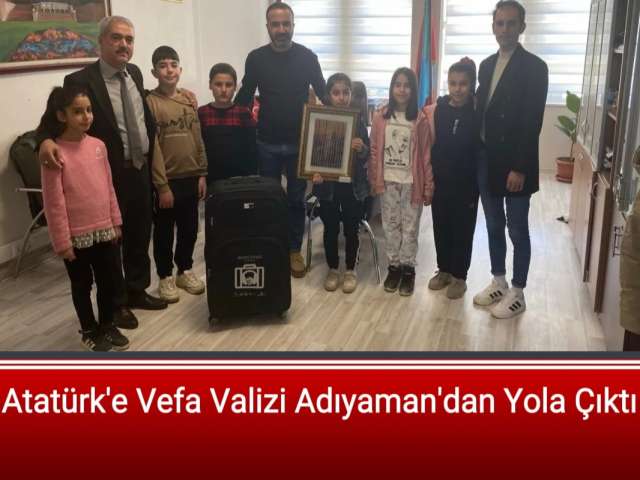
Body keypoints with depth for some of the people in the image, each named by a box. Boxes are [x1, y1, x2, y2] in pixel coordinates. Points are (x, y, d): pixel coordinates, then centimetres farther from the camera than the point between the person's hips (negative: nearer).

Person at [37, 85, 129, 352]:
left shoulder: (98, 146, 2)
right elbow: (54, 203, -14)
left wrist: (115, 222, 11)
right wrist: (62, 241, -13)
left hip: (104, 230, 5)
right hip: (76, 236, -5)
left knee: (108, 281, 16)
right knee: (82, 285, 13)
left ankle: (108, 325, 35)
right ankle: (90, 331, 31)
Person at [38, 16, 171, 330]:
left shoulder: (134, 73, 7)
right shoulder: (80, 81, -14)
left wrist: (150, 157, 16)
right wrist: (47, 140, -39)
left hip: (141, 170, 7)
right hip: (109, 175, -6)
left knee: (140, 236, 18)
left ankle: (137, 292, 36)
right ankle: (116, 303, 23)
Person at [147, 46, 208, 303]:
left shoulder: (189, 99, 7)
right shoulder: (150, 102, -10)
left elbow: (198, 139, 10)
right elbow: (152, 147, -13)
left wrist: (202, 173, 5)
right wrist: (162, 185, -15)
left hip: (190, 178, 5)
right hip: (166, 180, -5)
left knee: (189, 229, 14)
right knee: (164, 231, 8)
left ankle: (185, 270, 31)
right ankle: (165, 277, 22)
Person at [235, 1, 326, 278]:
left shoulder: (307, 57, -3)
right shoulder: (256, 58, -1)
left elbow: (323, 94, 4)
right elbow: (244, 97, 8)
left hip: (299, 142, 0)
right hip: (267, 144, 1)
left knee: (296, 199, 9)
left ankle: (294, 251, 22)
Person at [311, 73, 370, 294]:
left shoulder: (358, 121, -2)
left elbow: (366, 157, 1)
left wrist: (361, 149, -21)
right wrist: (314, 172, -18)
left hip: (352, 185, 0)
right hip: (328, 184, 0)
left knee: (351, 229, 9)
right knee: (331, 229, 10)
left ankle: (350, 270, 24)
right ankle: (333, 269, 26)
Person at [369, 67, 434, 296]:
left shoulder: (420, 119, -5)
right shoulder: (381, 117, 0)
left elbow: (426, 155, -4)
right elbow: (374, 151, 3)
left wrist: (428, 187, -6)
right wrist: (374, 181, 0)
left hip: (411, 182, -2)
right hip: (388, 181, 2)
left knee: (410, 228, 7)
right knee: (391, 226, 11)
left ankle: (408, 269, 20)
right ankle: (393, 266, 24)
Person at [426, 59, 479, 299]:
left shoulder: (478, 112, -9)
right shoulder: (436, 110, -2)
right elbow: (429, 146, 0)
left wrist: (478, 185, -11)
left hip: (466, 184, -2)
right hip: (440, 181, 3)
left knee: (462, 230, 9)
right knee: (441, 227, 13)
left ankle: (459, 276, 24)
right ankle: (444, 270, 31)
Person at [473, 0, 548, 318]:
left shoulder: (534, 67, -10)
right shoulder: (486, 65, 11)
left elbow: (533, 123, -15)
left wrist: (520, 168, -19)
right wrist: (478, 154, 6)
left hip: (513, 164, -6)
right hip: (486, 160, 7)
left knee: (517, 230, 4)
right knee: (494, 226, 15)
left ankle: (517, 293, 16)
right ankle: (498, 283, 29)